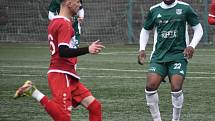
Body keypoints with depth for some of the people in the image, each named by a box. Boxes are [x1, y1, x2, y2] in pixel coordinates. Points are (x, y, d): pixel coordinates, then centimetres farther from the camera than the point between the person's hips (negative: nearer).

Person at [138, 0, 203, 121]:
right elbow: (145, 30, 22)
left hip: (178, 55, -2)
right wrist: (142, 49, 8)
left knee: (176, 88, -18)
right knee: (150, 86, -16)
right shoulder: (154, 10, 8)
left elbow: (198, 29, 8)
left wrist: (192, 46, -8)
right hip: (158, 56, 2)